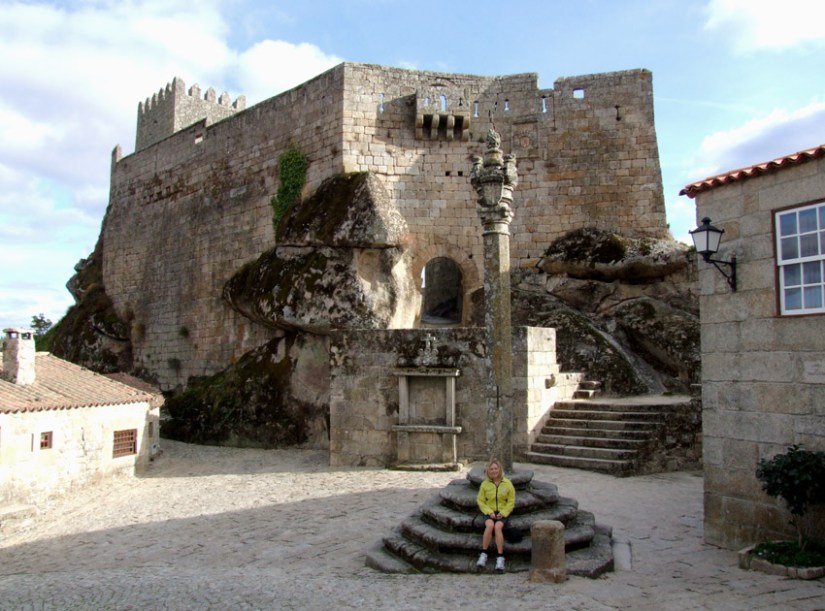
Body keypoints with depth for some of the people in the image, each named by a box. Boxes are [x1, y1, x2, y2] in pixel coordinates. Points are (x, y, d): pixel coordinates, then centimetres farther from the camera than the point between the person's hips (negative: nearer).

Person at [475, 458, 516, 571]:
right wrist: (489, 512, -10)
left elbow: (511, 501, 2)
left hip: (503, 512, -1)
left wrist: (503, 513, -11)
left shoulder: (508, 484, -1)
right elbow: (480, 501, 4)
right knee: (490, 525, -32)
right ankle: (483, 555, -22)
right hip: (489, 512, 1)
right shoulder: (485, 484, 1)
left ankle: (500, 557, -25)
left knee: (497, 527, -32)